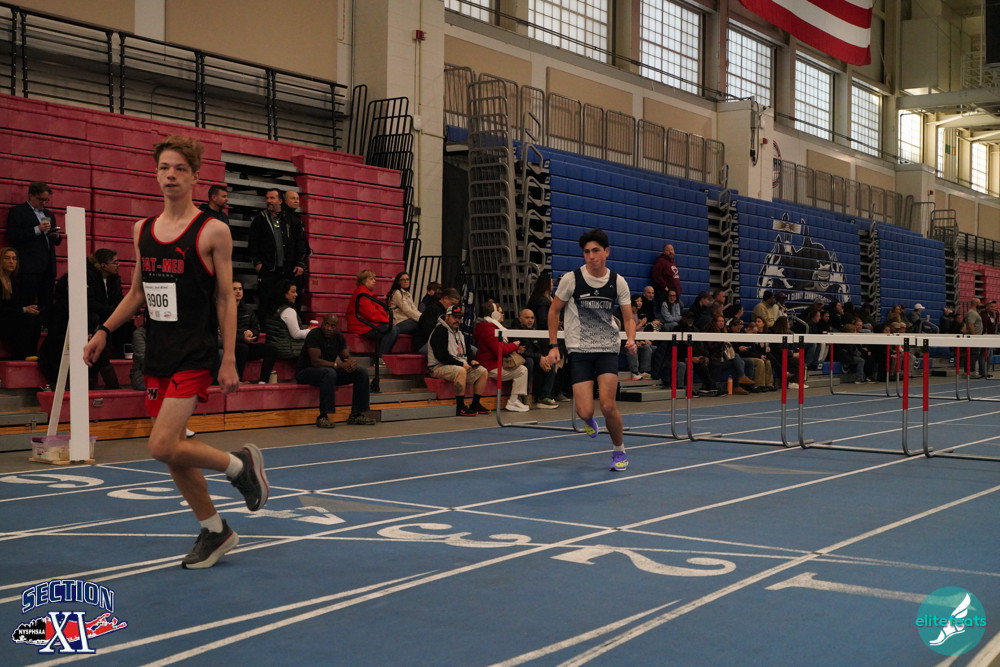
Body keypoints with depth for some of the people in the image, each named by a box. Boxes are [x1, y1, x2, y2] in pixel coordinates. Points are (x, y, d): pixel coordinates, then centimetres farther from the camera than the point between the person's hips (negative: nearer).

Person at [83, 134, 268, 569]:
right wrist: (104, 331, 10)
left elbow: (225, 298, -6)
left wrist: (229, 361, -9)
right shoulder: (142, 230, 10)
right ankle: (215, 531, 27)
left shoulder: (212, 231, -6)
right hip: (157, 353, 7)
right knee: (172, 453, 10)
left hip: (195, 354, -6)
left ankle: (240, 465, 8)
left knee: (163, 447, -17)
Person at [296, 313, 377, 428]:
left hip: (331, 372, 7)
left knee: (362, 373, -6)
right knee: (329, 372, -41)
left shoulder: (338, 337, 4)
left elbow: (347, 357, 6)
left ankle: (356, 414, -6)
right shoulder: (314, 335, -18)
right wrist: (339, 365, -30)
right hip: (306, 372, -7)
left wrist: (352, 362, -21)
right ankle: (323, 416, -37)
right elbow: (315, 361, -26)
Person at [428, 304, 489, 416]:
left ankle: (475, 404, 4)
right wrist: (461, 364, -20)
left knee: (482, 371, 0)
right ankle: (460, 407, -32)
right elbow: (441, 356, -22)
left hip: (460, 365, 10)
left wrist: (470, 361, 5)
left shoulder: (459, 333, 17)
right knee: (461, 371, -37)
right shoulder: (439, 332, -14)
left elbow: (463, 353, 27)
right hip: (439, 367, -10)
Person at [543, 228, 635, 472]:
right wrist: (553, 346, -1)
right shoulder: (571, 279, -6)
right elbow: (554, 311, 5)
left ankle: (619, 452, 12)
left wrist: (630, 339, -16)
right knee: (585, 411, -9)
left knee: (608, 406, -14)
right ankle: (588, 420, 32)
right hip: (579, 350, -1)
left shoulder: (618, 282, -1)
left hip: (608, 349, 1)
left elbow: (628, 318, 5)